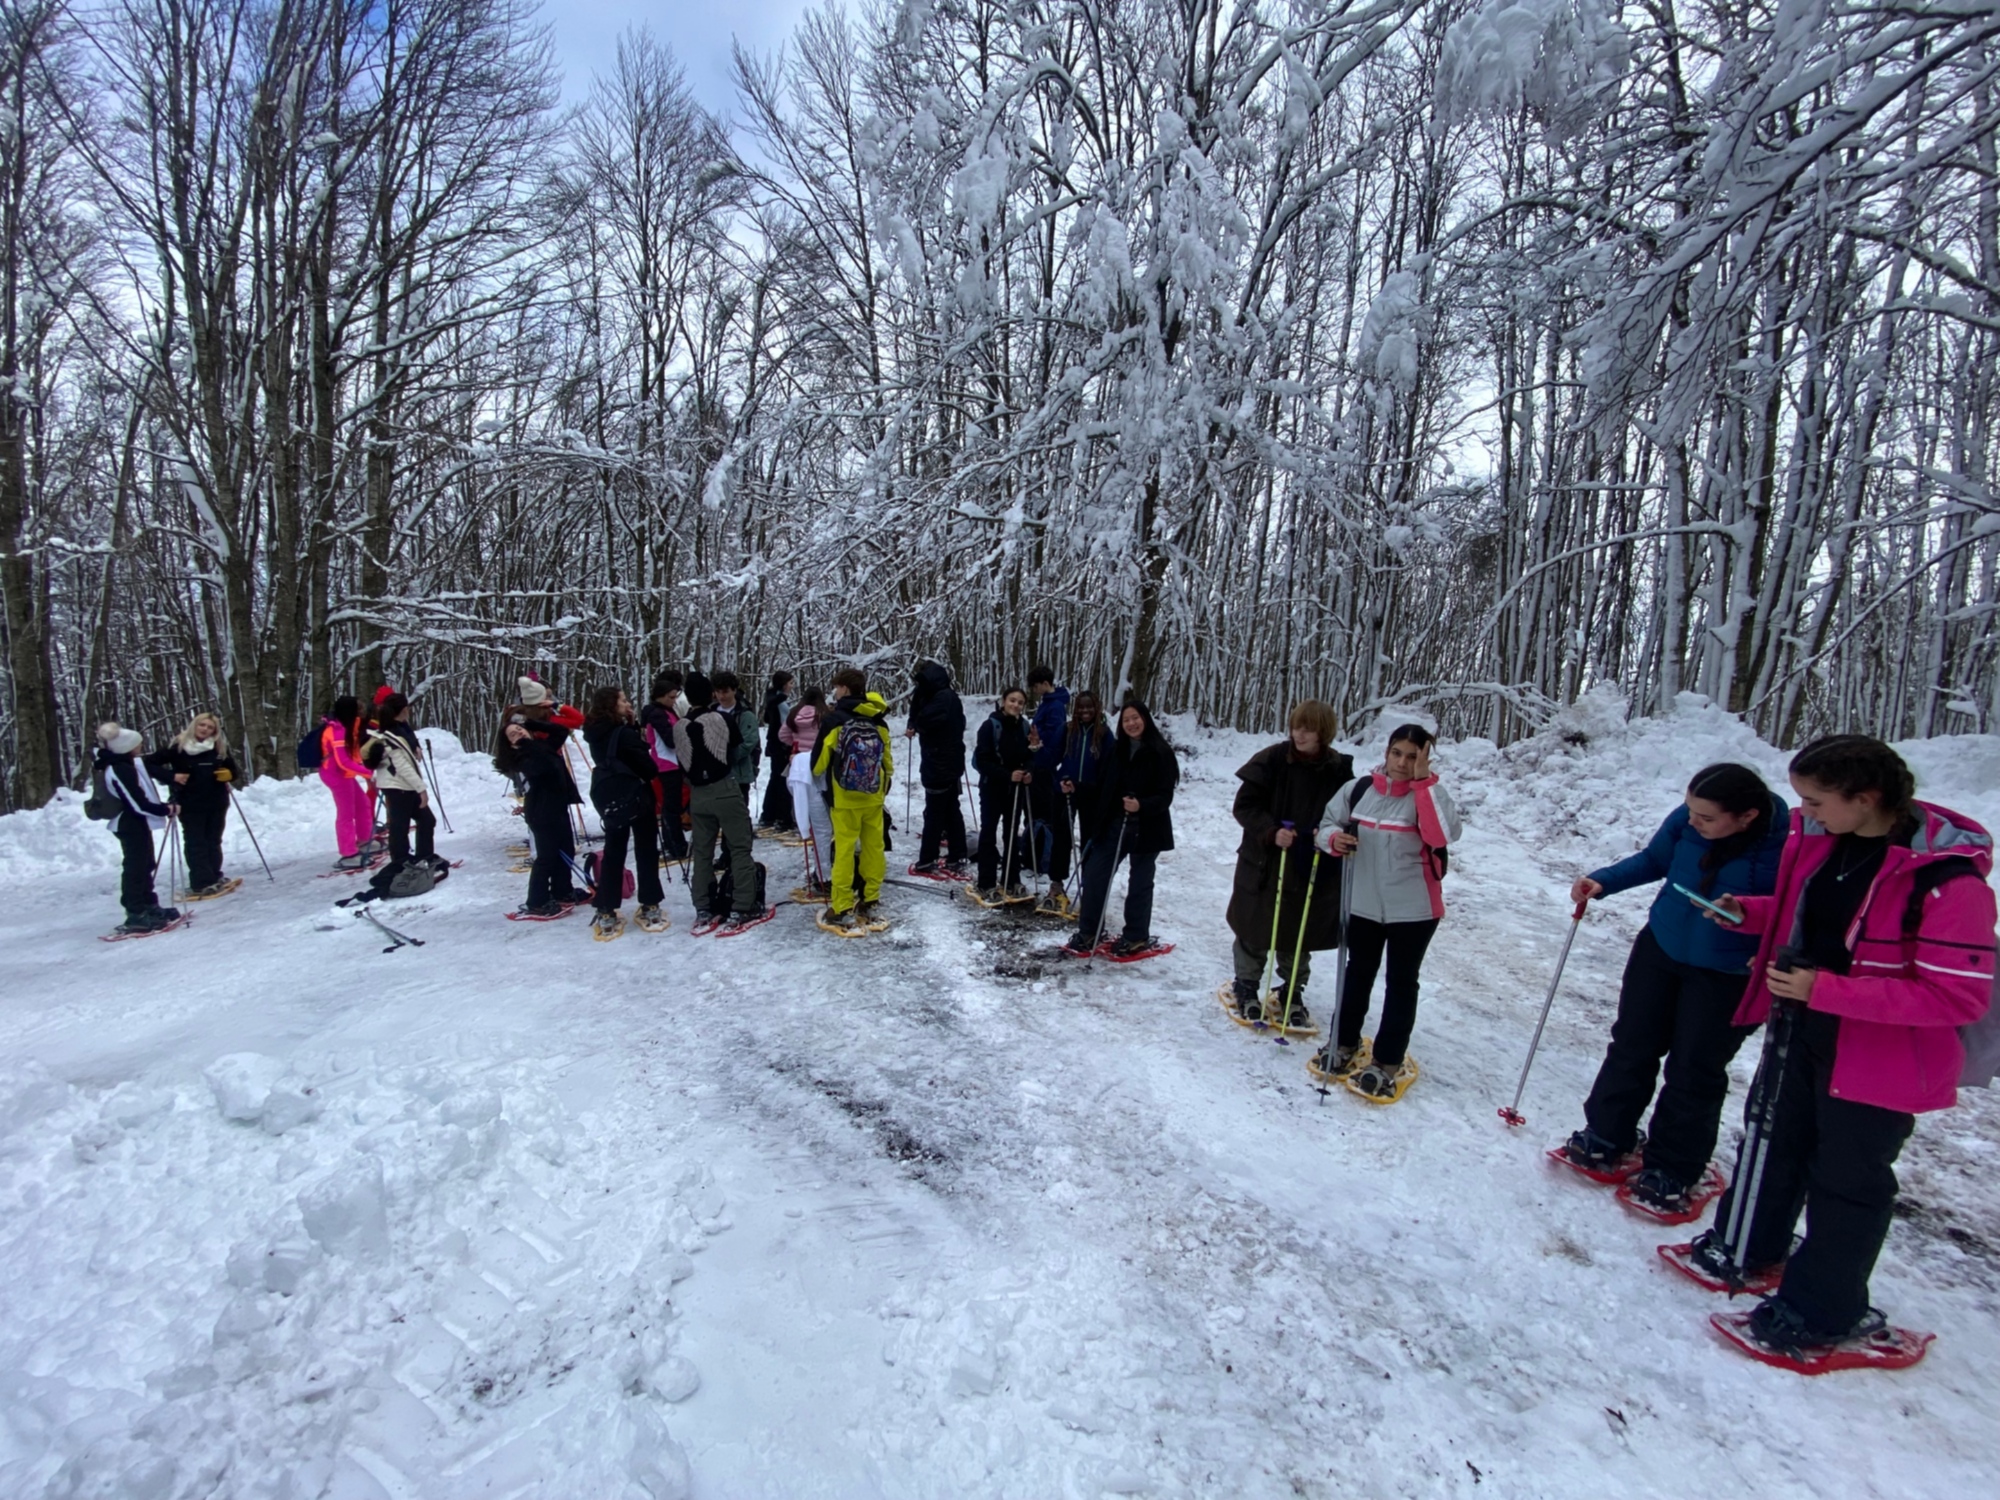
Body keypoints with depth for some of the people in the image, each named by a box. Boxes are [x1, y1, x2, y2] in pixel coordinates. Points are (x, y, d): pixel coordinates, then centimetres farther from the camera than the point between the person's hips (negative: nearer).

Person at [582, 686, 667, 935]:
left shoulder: (597, 733, 4)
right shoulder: (623, 733, -19)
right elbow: (646, 766, -17)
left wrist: (633, 727, -2)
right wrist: (651, 773, 5)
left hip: (608, 798, 7)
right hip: (635, 796, -7)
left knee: (612, 853, 11)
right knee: (646, 852, 6)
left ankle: (606, 912, 11)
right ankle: (649, 907, 11)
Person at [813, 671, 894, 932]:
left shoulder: (836, 720, -12)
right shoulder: (880, 722, 1)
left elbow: (821, 759, -6)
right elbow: (888, 762, 9)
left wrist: (814, 770, 17)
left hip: (845, 798, -4)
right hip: (873, 797, 4)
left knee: (844, 850, 0)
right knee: (874, 847, 11)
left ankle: (842, 910, 3)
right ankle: (870, 902, 19)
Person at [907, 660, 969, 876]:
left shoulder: (942, 699, -19)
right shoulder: (949, 697, 11)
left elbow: (923, 722, -17)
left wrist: (913, 726, 1)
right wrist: (914, 727, 0)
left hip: (939, 765, -9)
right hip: (950, 764, 9)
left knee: (933, 813, -2)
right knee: (952, 811, 11)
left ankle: (927, 861, 5)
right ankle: (956, 859, 16)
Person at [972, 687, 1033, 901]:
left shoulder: (1024, 728, 3)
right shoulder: (990, 726, -12)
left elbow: (1030, 757, 12)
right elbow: (981, 760, -16)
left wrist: (1028, 773, -10)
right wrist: (1007, 775, -24)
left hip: (1016, 789, 5)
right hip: (992, 788, -5)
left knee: (1012, 834, 12)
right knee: (989, 834, 2)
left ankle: (1011, 882, 22)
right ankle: (986, 884, 8)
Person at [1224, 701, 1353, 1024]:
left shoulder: (1339, 769, -5)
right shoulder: (1273, 760, -10)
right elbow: (1245, 805, -7)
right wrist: (1271, 831, -21)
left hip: (1314, 869, 2)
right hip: (1264, 863, -1)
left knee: (1300, 934, 14)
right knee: (1255, 930, 11)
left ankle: (1292, 994, 33)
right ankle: (1246, 987, 31)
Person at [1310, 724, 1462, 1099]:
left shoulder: (1429, 794, -10)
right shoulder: (1359, 788, -3)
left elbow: (1444, 835, -28)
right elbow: (1325, 825, 5)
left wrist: (1423, 781, -24)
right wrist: (1333, 839, -18)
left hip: (1413, 907, -3)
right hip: (1363, 903, 3)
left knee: (1401, 981, 9)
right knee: (1358, 973, 18)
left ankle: (1387, 1061, 22)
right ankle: (1344, 1043, 35)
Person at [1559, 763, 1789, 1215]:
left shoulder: (1787, 848, -27)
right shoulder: (1686, 821, -16)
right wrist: (1603, 882, -8)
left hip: (1726, 975, -4)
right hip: (1660, 949, 4)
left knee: (1694, 1072, 7)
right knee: (1632, 1047, 14)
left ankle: (1672, 1171, 25)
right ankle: (1606, 1137, 32)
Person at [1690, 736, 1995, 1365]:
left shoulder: (1947, 881, -26)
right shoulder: (1819, 838, -5)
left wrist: (1826, 990, -31)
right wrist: (1750, 912, -5)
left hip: (1878, 1056, -6)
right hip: (1799, 1029, 7)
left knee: (1847, 1180, 11)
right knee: (1775, 1144, 23)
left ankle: (1824, 1312, 31)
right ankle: (1749, 1247, 45)